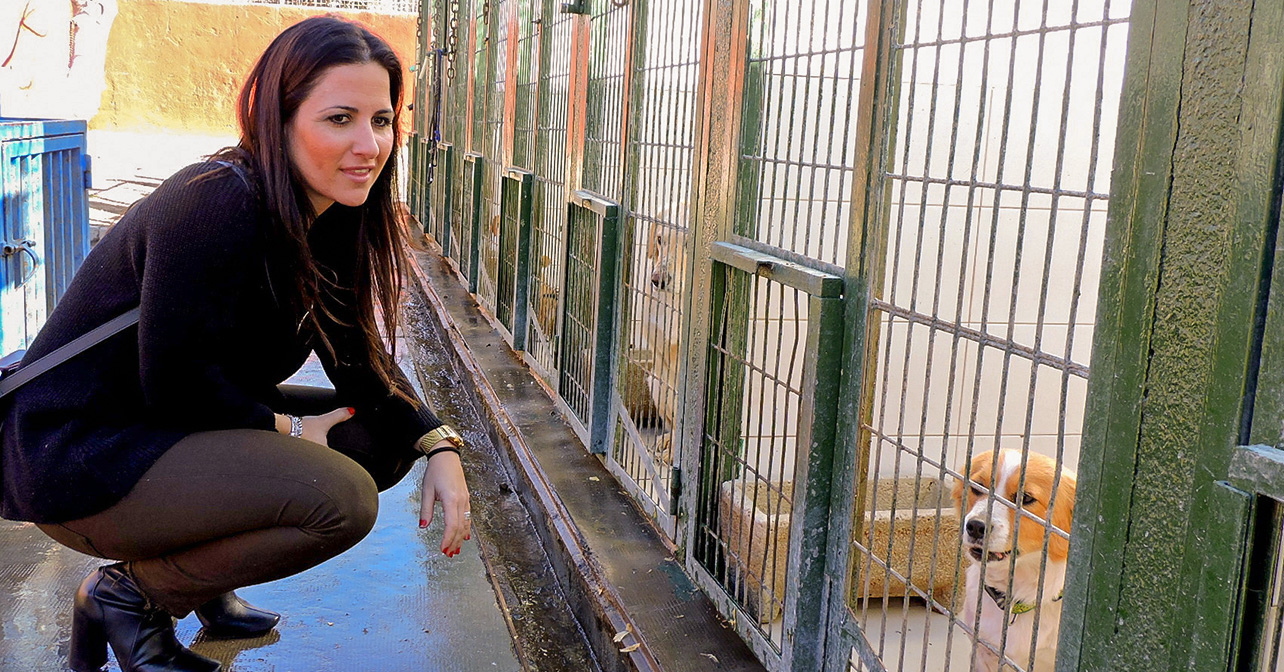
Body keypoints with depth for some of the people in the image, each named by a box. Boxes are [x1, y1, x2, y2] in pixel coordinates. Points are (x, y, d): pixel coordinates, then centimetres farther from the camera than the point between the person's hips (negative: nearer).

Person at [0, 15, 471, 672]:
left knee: (387, 434, 4)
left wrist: (437, 444, -7)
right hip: (78, 455, -9)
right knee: (341, 495, -25)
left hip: (179, 431, 9)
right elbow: (173, 383, -24)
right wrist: (289, 431, -12)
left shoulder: (330, 219, 2)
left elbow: (359, 358, 6)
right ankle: (127, 594, -3)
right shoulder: (219, 207, -26)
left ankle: (204, 582, 12)